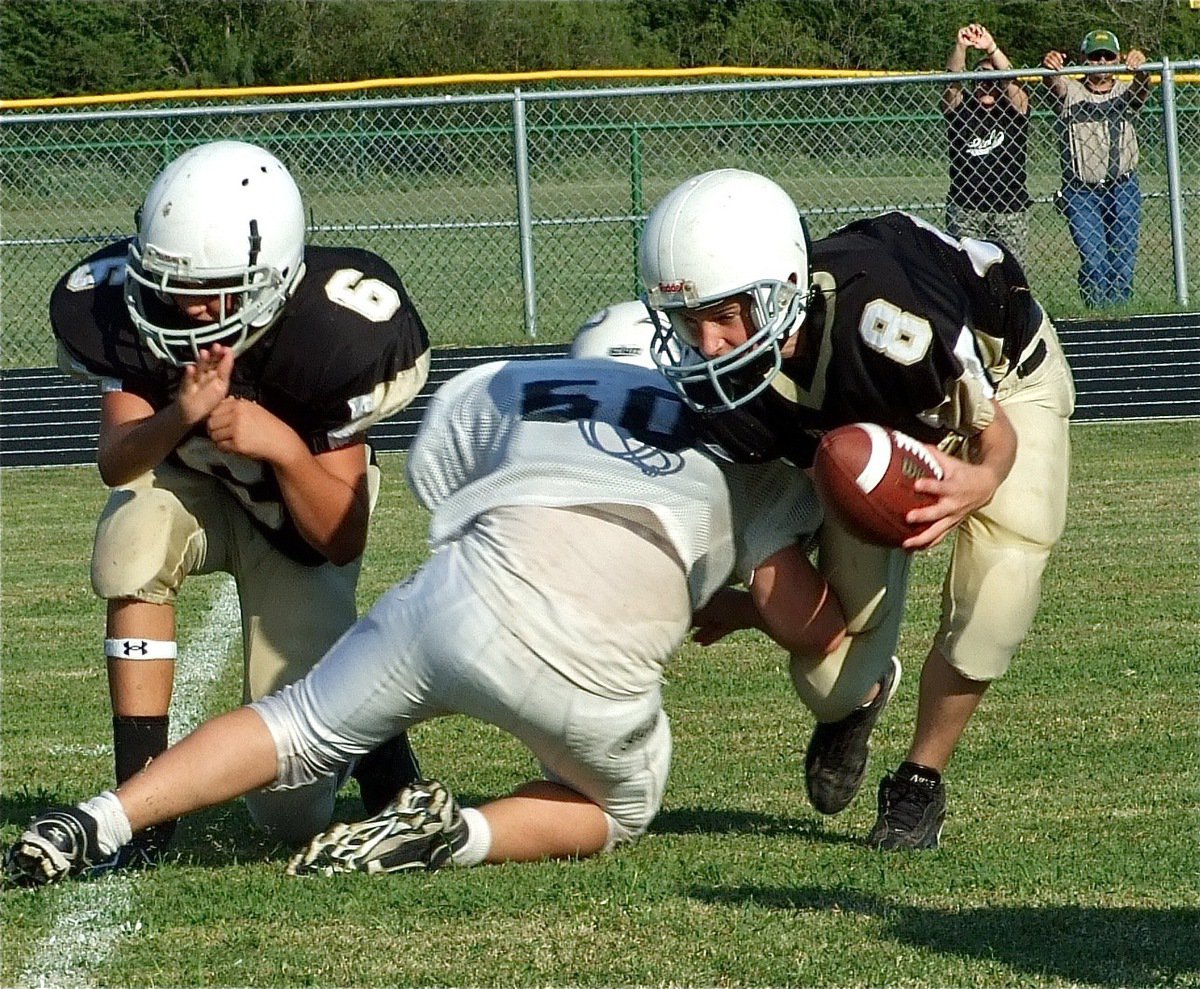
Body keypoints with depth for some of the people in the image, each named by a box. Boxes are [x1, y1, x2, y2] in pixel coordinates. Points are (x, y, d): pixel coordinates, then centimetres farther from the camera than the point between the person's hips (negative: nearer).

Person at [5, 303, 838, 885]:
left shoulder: (507, 387, 28)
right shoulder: (745, 438, 26)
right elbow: (803, 620, 17)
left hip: (473, 591, 1)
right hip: (604, 661, -1)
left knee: (300, 729, 22)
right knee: (618, 810, 27)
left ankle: (98, 822, 5)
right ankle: (458, 836, 1)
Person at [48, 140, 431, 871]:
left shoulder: (330, 338, -31)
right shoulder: (126, 308, -25)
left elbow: (342, 541, -25)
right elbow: (116, 464, -30)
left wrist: (284, 449, -44)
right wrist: (181, 415, -50)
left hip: (302, 518, -2)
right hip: (192, 493, 2)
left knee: (296, 814, -9)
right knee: (134, 537, -37)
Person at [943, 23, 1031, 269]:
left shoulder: (1013, 108, 9)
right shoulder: (960, 109, 10)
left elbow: (1010, 80, -8)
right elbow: (952, 82, -8)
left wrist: (991, 48, -25)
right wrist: (960, 47, -26)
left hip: (1010, 211, 0)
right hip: (965, 209, 0)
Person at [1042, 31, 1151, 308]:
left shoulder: (1125, 91, 8)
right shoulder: (1070, 91, 5)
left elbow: (1142, 87, -14)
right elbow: (1052, 83, -15)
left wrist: (1139, 67, -38)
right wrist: (1049, 66, -41)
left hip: (1123, 189, 2)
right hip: (1080, 192, -2)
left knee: (1124, 256, 2)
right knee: (1093, 258, -9)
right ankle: (1097, 309, 1)